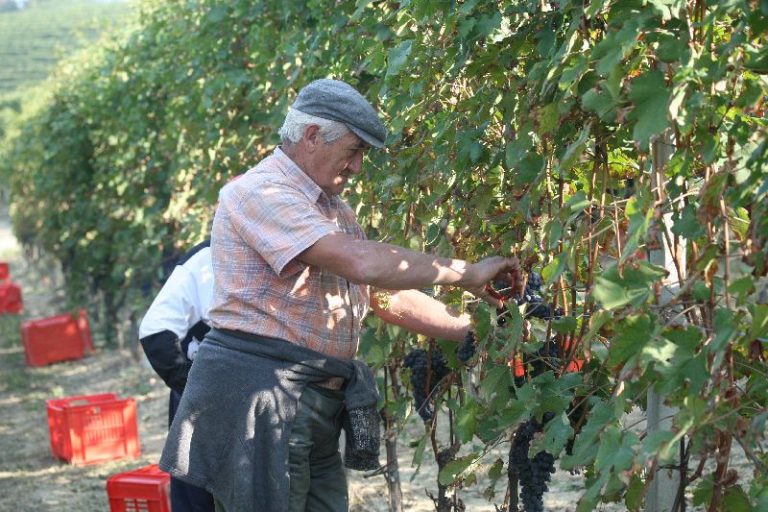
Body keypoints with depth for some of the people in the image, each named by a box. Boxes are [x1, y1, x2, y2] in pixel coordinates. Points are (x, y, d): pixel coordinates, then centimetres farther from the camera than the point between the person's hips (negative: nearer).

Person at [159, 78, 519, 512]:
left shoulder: (336, 211, 19)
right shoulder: (260, 193, -13)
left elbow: (388, 295, 21)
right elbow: (362, 263, -24)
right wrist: (465, 273, -15)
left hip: (320, 405, 9)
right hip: (258, 398, -9)